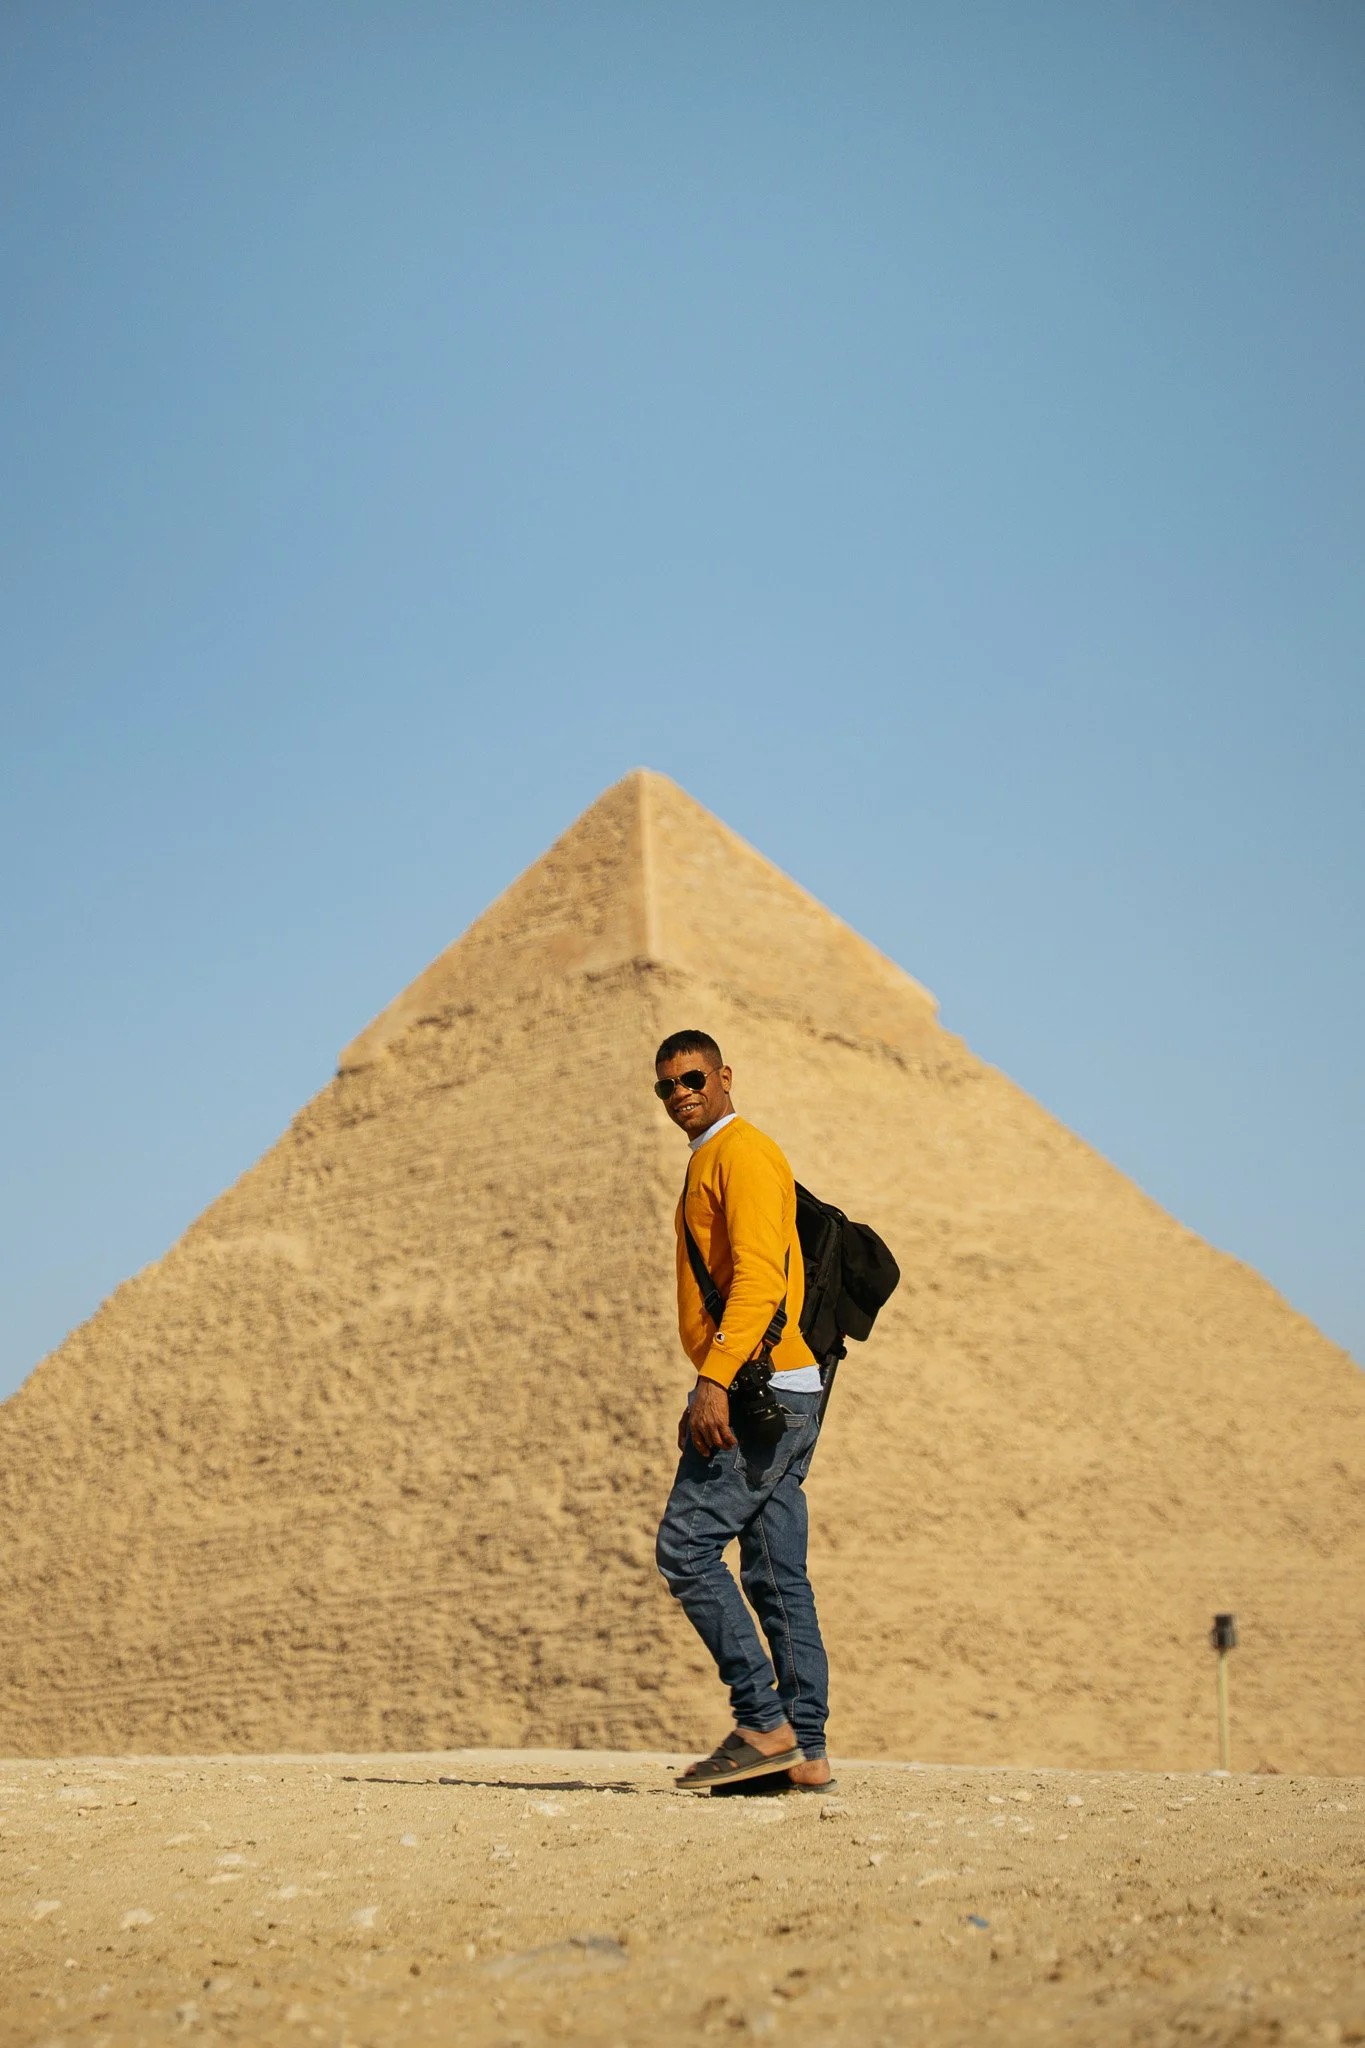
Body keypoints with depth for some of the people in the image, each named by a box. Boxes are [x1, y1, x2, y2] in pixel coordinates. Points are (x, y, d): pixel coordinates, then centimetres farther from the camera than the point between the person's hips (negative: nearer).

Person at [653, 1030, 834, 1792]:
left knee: (687, 1547, -10)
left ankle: (764, 1724, -8)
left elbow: (759, 1274, -19)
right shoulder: (709, 1164, 24)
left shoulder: (743, 1151, -7)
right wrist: (708, 1392, 25)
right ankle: (806, 1752, 9)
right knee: (777, 1575, 7)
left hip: (760, 1388, -10)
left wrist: (717, 1379, -27)